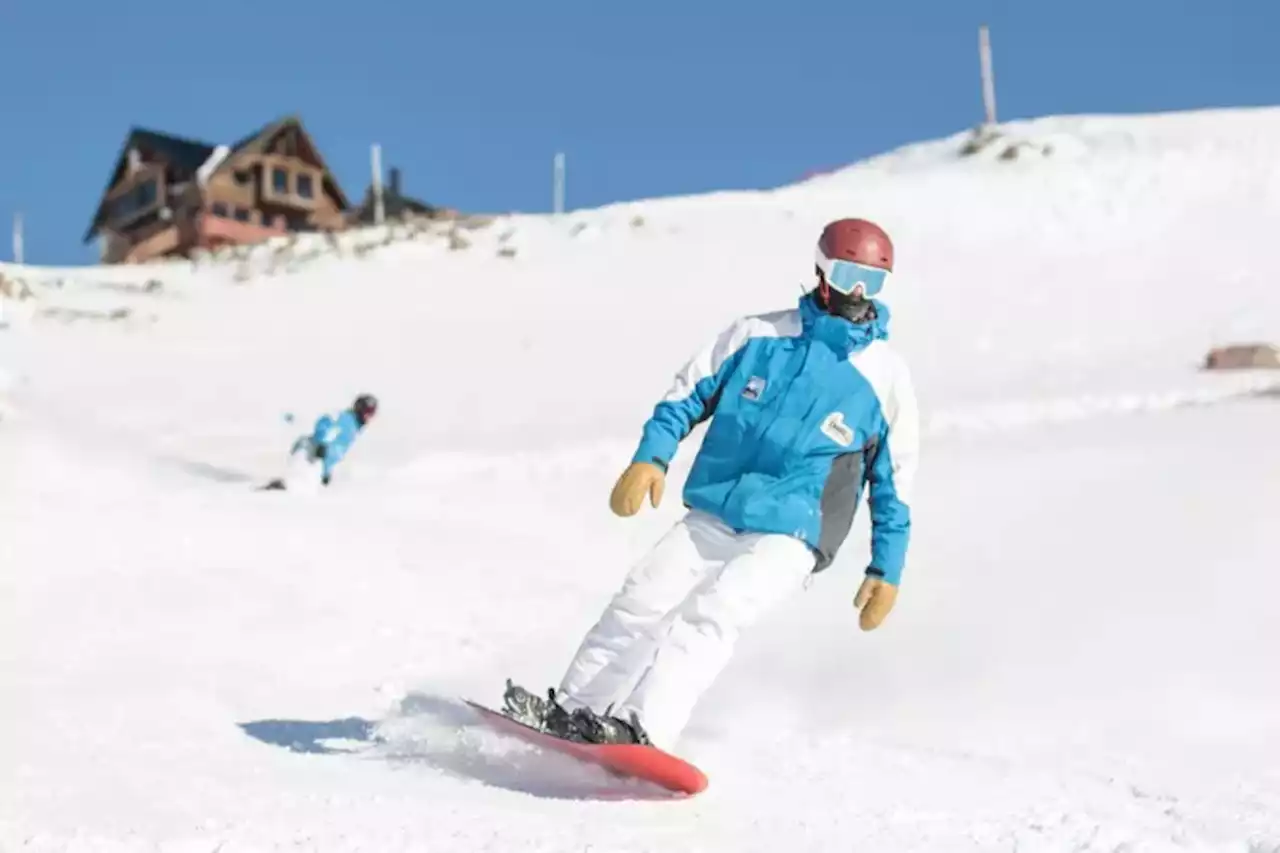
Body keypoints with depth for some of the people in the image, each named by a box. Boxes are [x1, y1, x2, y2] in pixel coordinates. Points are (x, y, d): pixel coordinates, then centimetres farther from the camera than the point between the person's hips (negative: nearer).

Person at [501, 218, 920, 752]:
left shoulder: (887, 377, 2)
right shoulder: (759, 335, 6)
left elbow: (893, 483, 8)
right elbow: (688, 396, 11)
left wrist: (887, 570, 5)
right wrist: (651, 455, -6)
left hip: (788, 537, -3)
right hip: (711, 517, 3)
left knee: (712, 613, -24)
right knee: (643, 598, -11)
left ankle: (643, 730, -31)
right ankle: (570, 710, -1)